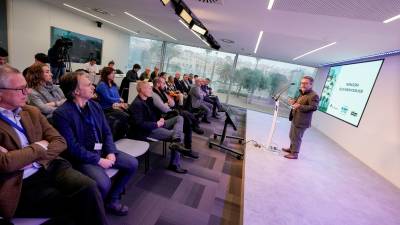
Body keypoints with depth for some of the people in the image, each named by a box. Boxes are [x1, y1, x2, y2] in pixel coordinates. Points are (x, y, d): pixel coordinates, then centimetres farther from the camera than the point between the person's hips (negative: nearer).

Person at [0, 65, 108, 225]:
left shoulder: (32, 112, 12)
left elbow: (60, 142, 7)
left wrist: (27, 157, -7)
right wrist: (39, 147, -4)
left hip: (49, 167, 4)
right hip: (20, 185, -4)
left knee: (88, 187, -22)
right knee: (76, 204, -22)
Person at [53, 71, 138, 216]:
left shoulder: (95, 106, 4)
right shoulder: (61, 114, -17)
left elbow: (107, 132, 6)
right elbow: (72, 147, -20)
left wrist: (110, 152, -9)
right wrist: (98, 160, -19)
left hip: (101, 150, 7)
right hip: (81, 157, -7)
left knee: (132, 164, -1)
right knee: (104, 184, -29)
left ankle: (112, 200, 17)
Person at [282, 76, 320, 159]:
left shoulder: (314, 95, -18)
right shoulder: (302, 94, 15)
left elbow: (314, 107, -28)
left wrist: (300, 106, -36)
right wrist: (293, 101, 9)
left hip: (301, 121, -10)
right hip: (295, 119, 10)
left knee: (296, 137, 1)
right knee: (292, 136, 22)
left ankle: (294, 153, 15)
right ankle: (291, 148, 40)